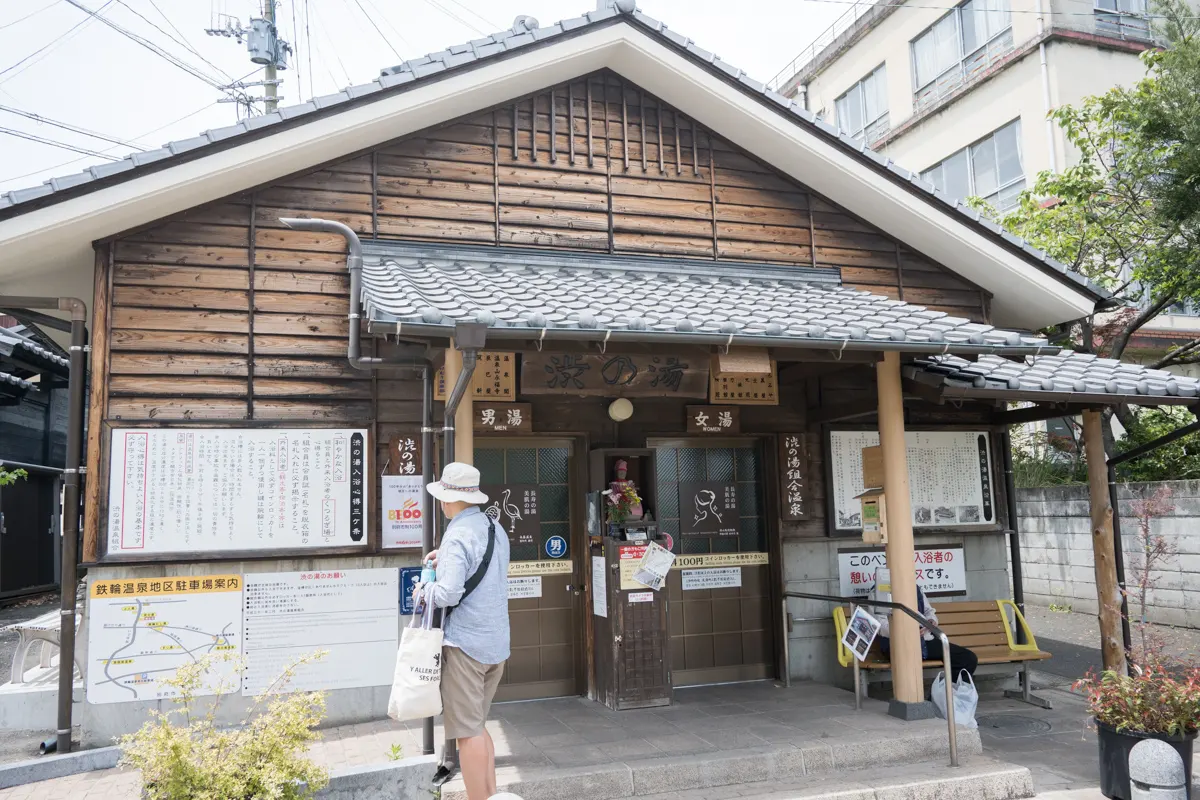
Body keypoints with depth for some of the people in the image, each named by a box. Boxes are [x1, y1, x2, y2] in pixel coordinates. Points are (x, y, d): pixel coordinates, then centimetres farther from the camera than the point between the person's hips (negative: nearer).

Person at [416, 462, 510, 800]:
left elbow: (449, 593, -23)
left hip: (465, 643, -8)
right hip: (497, 643, 9)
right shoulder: (496, 529, 10)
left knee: (468, 731, 0)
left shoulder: (458, 535, -16)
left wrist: (424, 591, -4)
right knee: (477, 725, 19)